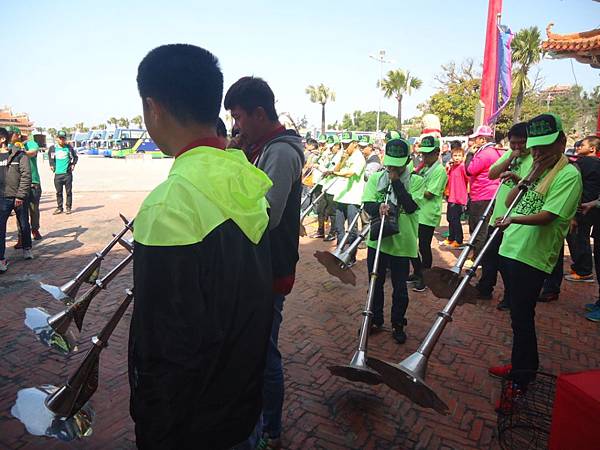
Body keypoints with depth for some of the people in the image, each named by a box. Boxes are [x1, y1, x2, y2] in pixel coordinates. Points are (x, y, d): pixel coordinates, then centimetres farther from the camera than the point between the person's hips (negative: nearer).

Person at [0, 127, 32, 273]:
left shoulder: (19, 154, -3)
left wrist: (20, 195, -14)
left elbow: (26, 175, -9)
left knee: (24, 225, 14)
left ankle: (26, 248, 36)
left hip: (19, 197, -2)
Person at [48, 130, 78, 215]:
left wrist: (73, 164, 3)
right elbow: (50, 157, 22)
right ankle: (59, 208, 16)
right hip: (57, 173, 2)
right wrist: (51, 165, 13)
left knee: (68, 191, 2)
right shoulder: (53, 148, 5)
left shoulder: (69, 147, 2)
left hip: (67, 173, -1)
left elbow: (75, 156, 14)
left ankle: (68, 207, 12)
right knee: (59, 192, 7)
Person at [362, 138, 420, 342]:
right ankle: (375, 320, 33)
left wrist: (396, 181, -16)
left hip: (402, 242, -2)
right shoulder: (376, 178, 3)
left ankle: (398, 324, 28)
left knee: (400, 287, 9)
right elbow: (367, 205, -7)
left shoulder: (415, 181, -3)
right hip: (377, 240, 3)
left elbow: (410, 206, -18)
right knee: (375, 283, 15)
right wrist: (379, 207, -29)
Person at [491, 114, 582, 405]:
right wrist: (529, 178, -4)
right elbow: (509, 201, 9)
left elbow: (548, 215, -21)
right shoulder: (538, 170, 14)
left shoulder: (568, 174, -10)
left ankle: (520, 381, 11)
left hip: (533, 256, -8)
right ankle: (522, 365, 34)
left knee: (522, 317, -3)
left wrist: (515, 219, -35)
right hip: (513, 249, 8)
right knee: (519, 315, 18)